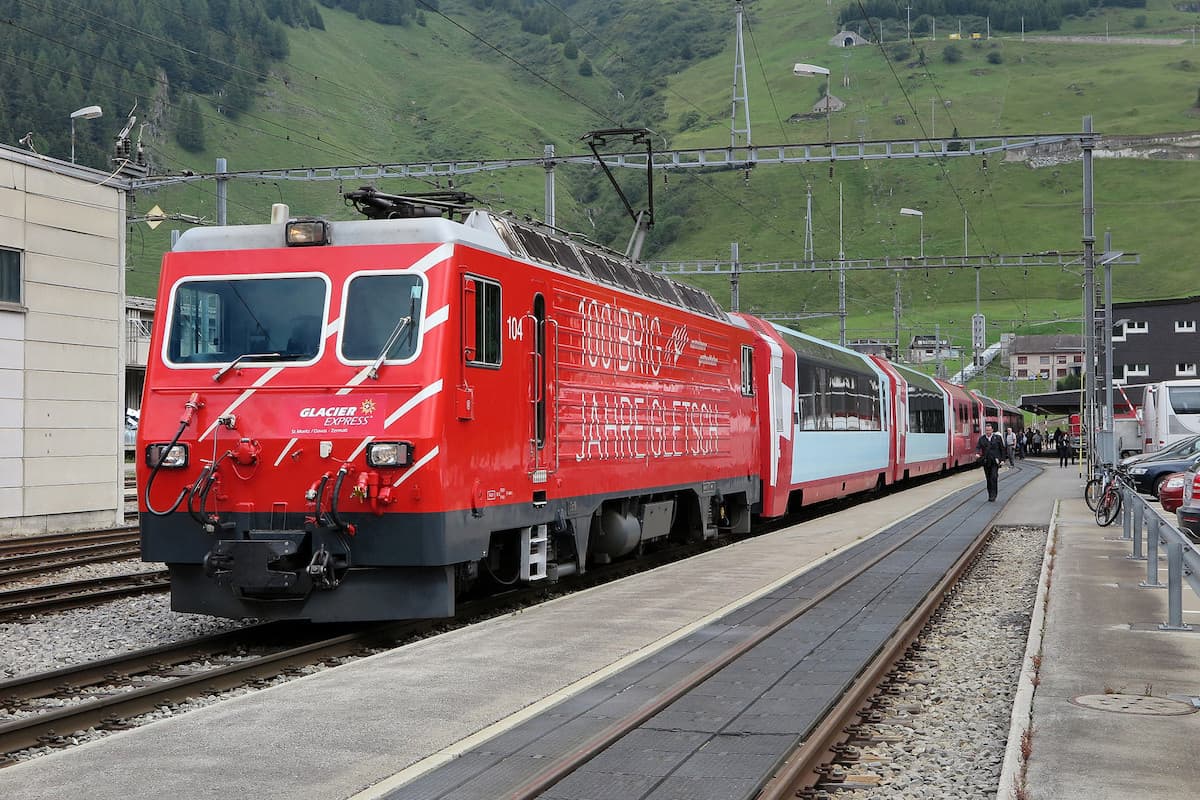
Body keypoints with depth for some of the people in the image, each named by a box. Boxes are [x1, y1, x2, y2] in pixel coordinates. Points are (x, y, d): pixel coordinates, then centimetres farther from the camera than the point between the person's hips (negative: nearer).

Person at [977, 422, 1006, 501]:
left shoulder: (997, 437, 3)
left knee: (994, 478, -15)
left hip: (995, 461, -3)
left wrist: (1002, 459, -1)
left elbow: (1002, 449, 5)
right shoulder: (981, 438, 8)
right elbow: (978, 447, -1)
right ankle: (990, 495, 17)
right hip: (986, 462, 3)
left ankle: (993, 495, -13)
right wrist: (977, 453, -23)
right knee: (988, 479, 8)